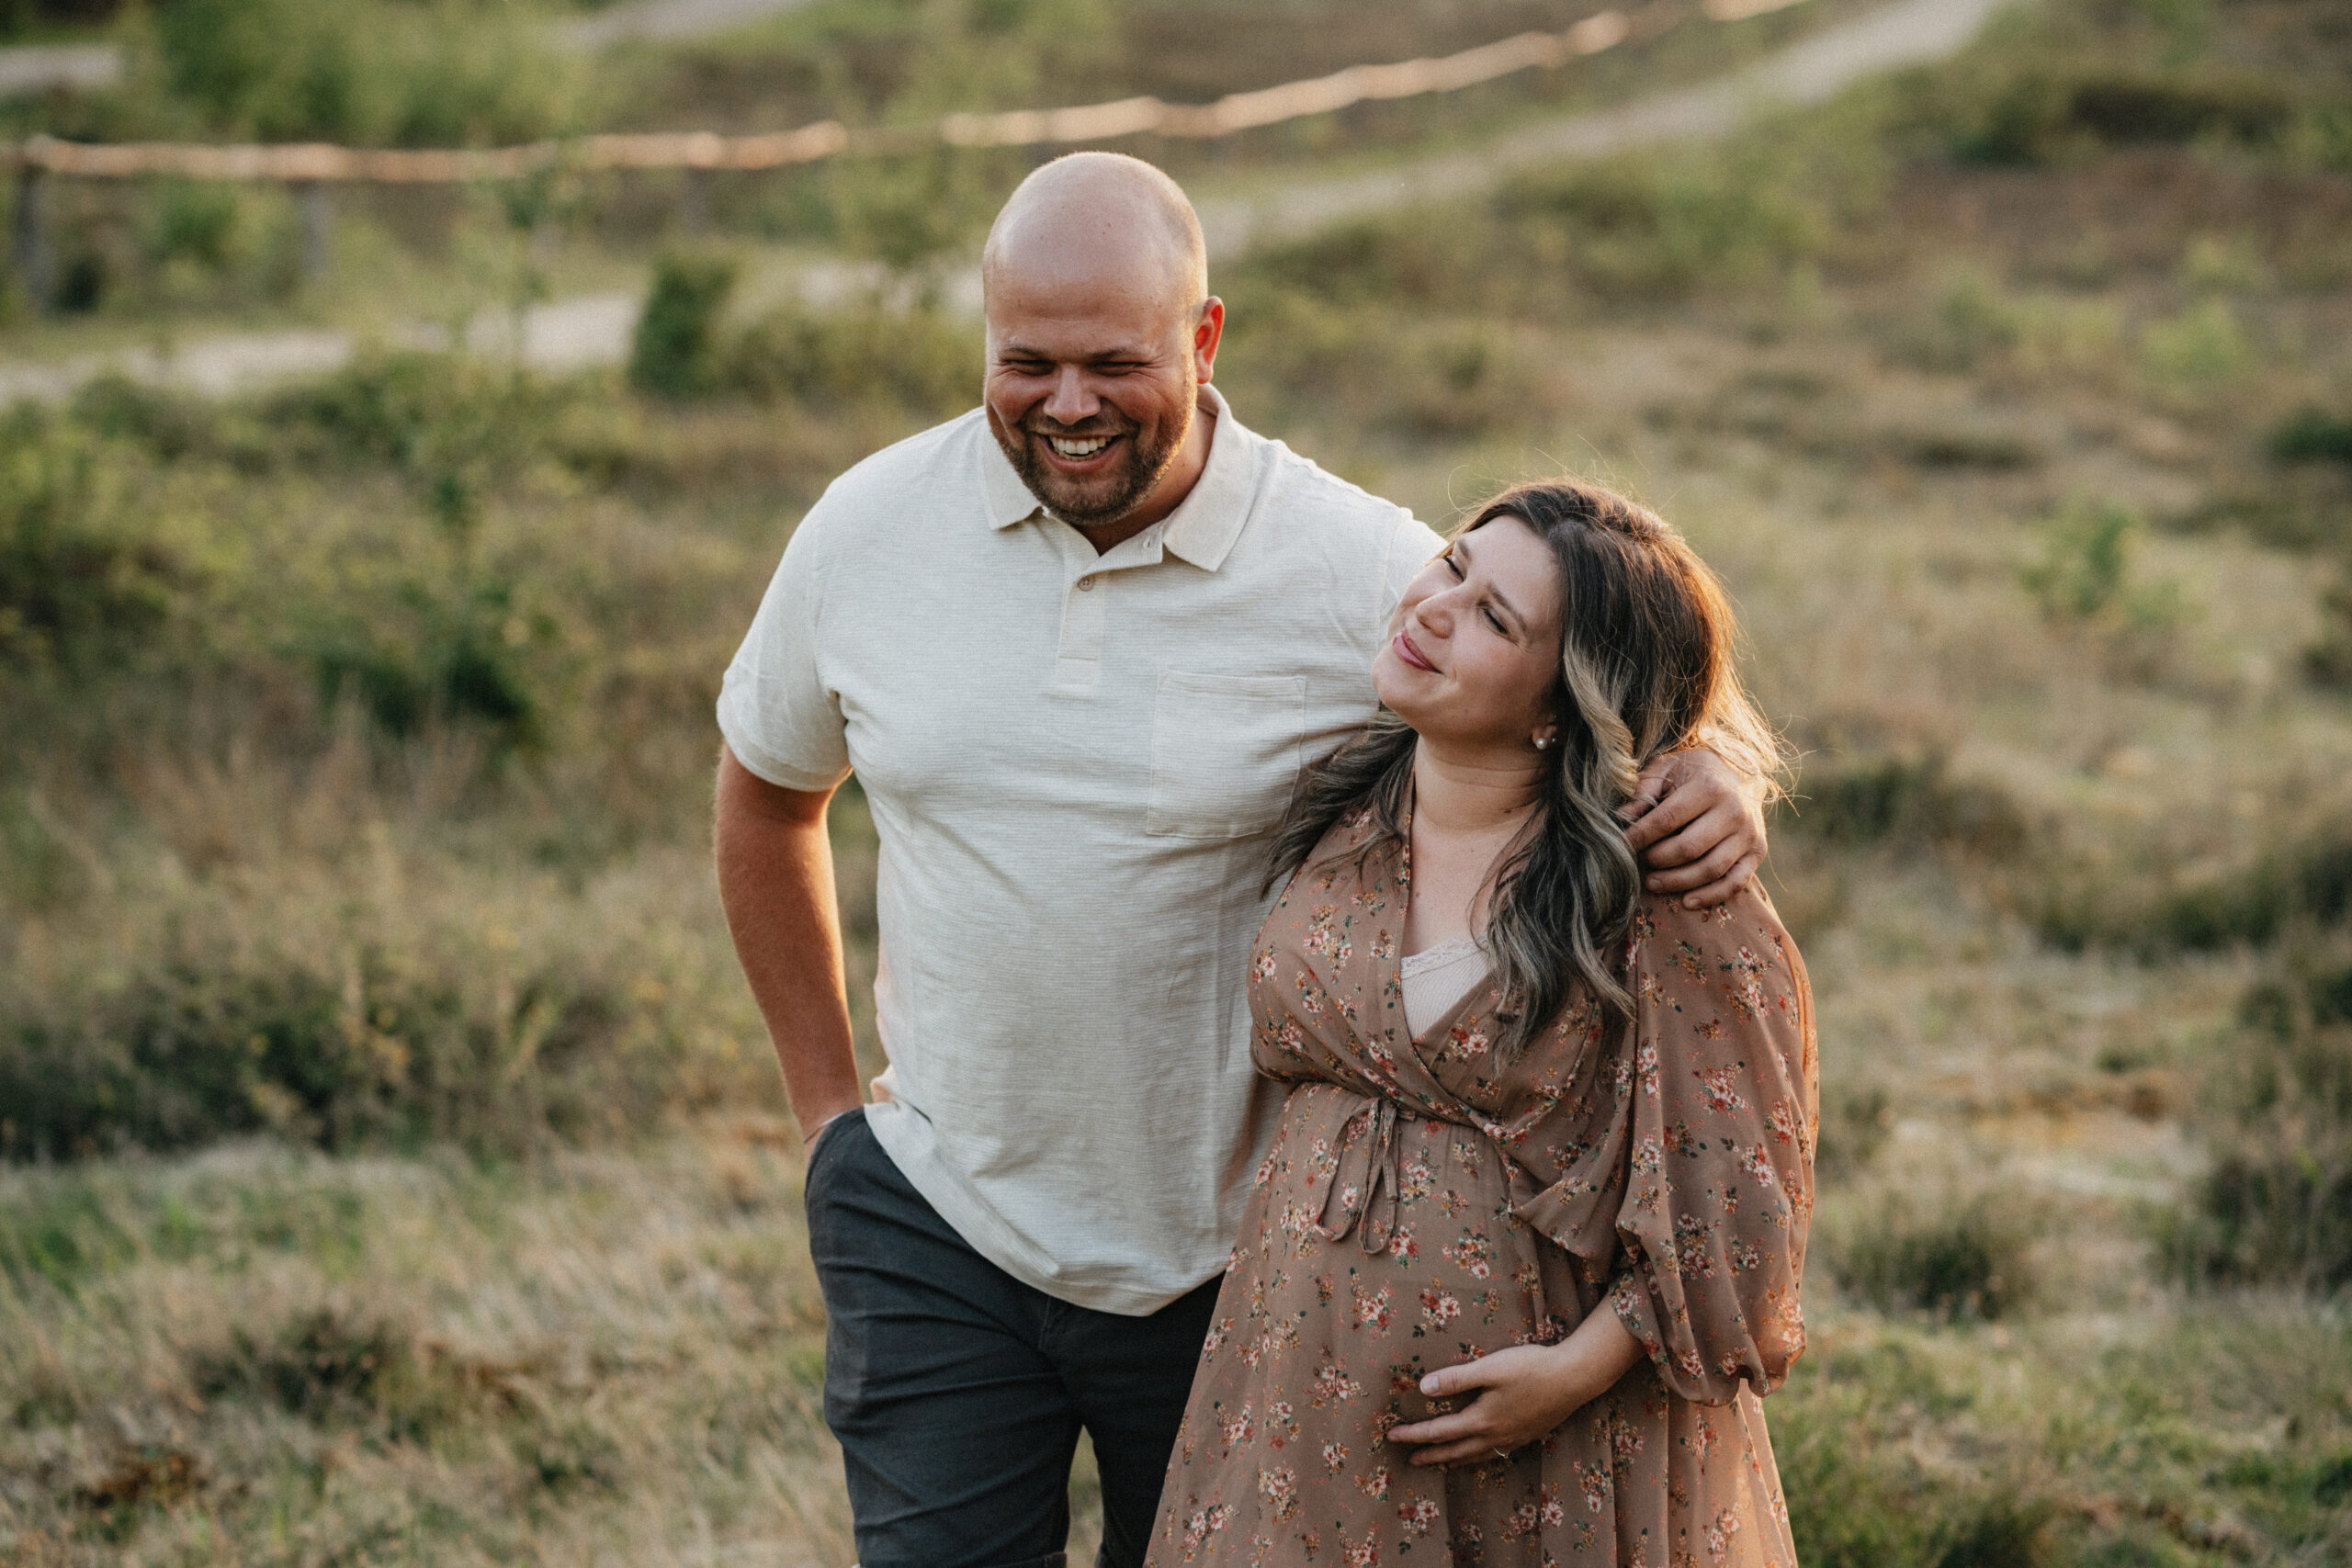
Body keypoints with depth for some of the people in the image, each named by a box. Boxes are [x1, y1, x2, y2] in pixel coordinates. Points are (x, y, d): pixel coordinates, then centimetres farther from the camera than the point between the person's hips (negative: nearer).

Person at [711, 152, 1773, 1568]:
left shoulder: (1357, 572, -14)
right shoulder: (868, 533, -4)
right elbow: (766, 796, 14)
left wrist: (1717, 782, -27)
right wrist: (828, 1105, 12)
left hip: (1239, 1253, -1)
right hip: (940, 1235, 1)